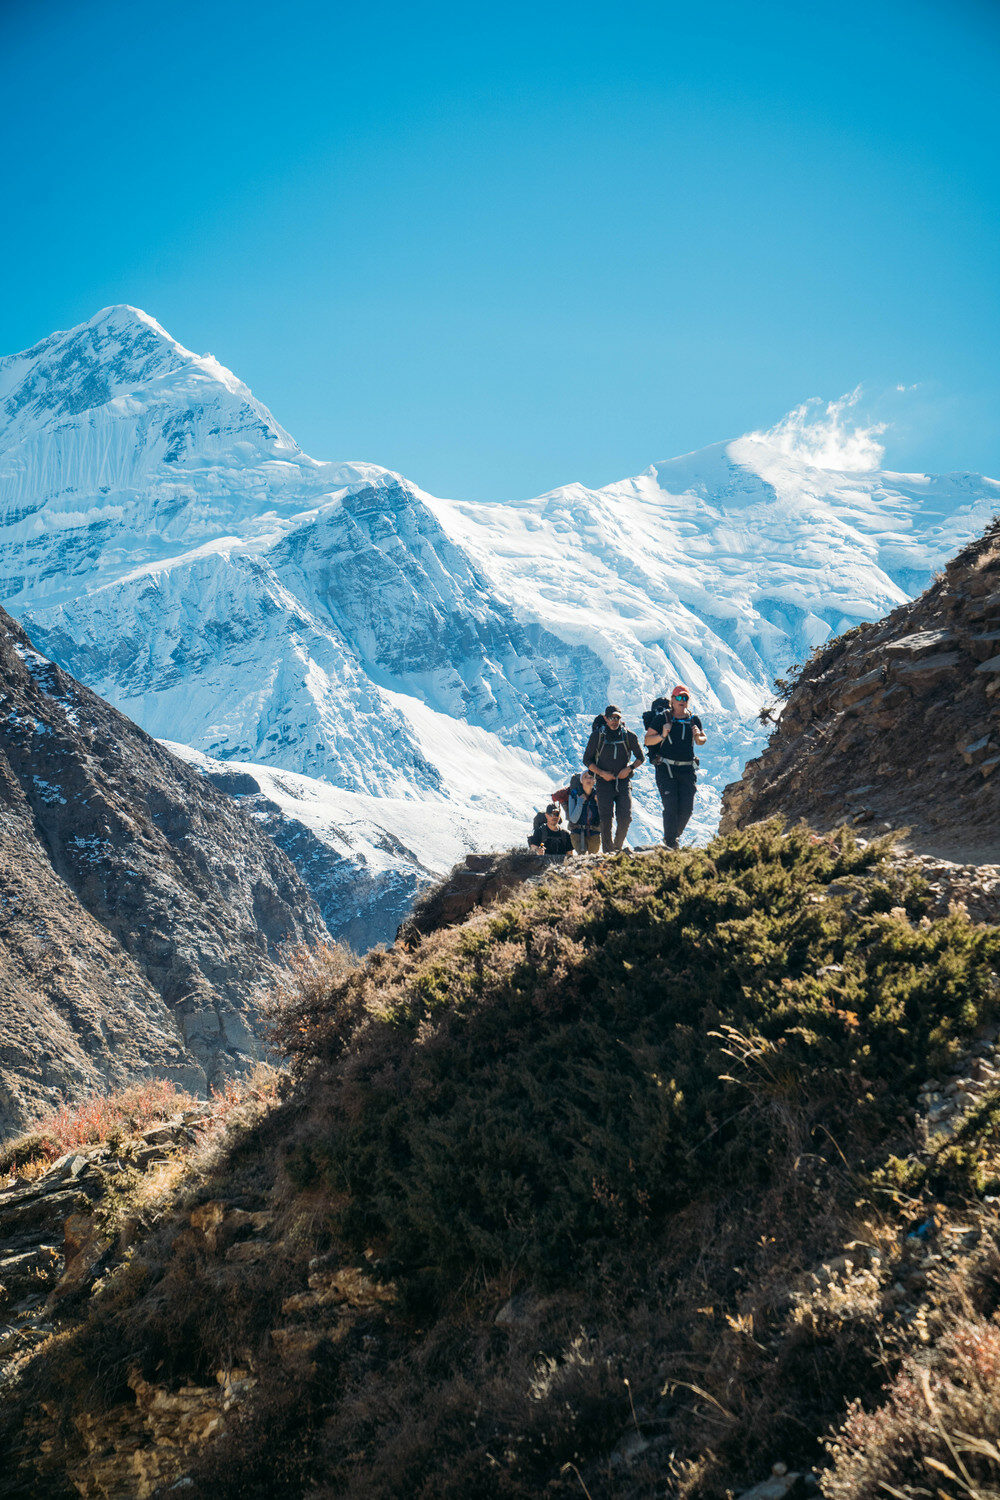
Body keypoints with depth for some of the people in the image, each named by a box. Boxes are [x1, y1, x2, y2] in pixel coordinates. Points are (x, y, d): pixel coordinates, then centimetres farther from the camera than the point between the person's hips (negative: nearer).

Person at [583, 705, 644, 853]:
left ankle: (617, 848, 15)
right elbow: (587, 760, 4)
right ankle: (607, 851, 0)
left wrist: (629, 768, -7)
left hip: (623, 781, 1)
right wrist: (602, 773, -10)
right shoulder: (597, 735, -2)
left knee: (625, 818, -7)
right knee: (606, 819, -9)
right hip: (604, 782, -1)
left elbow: (640, 757, 12)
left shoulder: (629, 736, 1)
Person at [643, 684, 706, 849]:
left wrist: (698, 736, -2)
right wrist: (662, 735, -19)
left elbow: (701, 740, 21)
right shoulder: (662, 717, -3)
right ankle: (670, 843, -2)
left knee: (686, 808, 0)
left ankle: (674, 836, 24)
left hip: (687, 770, 4)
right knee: (671, 807, -10)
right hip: (666, 768, -3)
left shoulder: (693, 719, 8)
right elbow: (647, 740, -2)